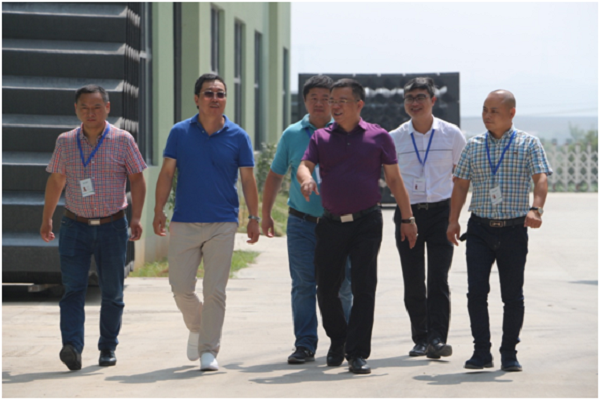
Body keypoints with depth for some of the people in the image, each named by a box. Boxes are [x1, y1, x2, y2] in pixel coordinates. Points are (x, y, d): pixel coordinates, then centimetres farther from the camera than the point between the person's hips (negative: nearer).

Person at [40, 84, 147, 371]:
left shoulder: (122, 140, -2)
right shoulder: (65, 142, 5)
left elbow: (137, 180, 1)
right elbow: (56, 181, 16)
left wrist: (136, 217, -9)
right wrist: (46, 219, 17)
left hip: (112, 227, -1)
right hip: (75, 227, 1)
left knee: (112, 293, 5)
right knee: (73, 289, -12)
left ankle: (108, 348, 18)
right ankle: (72, 347, -23)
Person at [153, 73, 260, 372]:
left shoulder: (238, 137, 3)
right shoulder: (180, 132, 4)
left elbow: (248, 179, 6)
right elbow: (167, 173, 6)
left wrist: (254, 217, 2)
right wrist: (159, 211, -2)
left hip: (222, 224, -1)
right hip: (184, 222, 1)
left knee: (215, 290, -3)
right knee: (181, 287, 1)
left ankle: (208, 350, 4)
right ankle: (197, 328, 30)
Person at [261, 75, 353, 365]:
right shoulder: (292, 135, 7)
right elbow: (275, 176, 15)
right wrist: (265, 214, 11)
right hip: (301, 222, 1)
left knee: (341, 287, 2)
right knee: (303, 285, -3)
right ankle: (305, 345, 1)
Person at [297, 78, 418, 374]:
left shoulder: (378, 137, 4)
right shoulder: (321, 138, 9)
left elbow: (394, 179, 6)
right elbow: (304, 165, -4)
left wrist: (408, 218, 5)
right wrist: (306, 179, -29)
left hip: (367, 222, -2)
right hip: (331, 223, 2)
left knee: (364, 288, -7)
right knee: (326, 288, 6)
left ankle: (357, 353, -4)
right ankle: (338, 341, 29)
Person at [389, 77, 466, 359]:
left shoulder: (451, 134, 2)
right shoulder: (395, 138, 4)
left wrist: (455, 212, 5)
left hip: (440, 211, -2)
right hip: (408, 212, 2)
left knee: (438, 280, -11)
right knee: (413, 283, 3)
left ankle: (437, 339, -16)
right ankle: (421, 339, 12)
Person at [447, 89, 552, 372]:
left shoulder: (528, 144, 2)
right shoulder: (474, 146, 11)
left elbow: (541, 178, -10)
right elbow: (461, 184, 13)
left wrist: (536, 209, -27)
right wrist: (453, 220, 4)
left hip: (514, 230, -2)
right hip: (480, 229, 2)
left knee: (513, 296, 3)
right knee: (476, 290, -9)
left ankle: (509, 353, 14)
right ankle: (482, 352, -2)